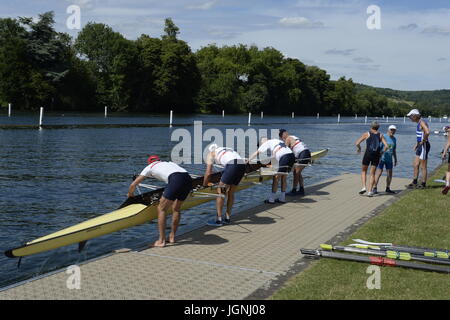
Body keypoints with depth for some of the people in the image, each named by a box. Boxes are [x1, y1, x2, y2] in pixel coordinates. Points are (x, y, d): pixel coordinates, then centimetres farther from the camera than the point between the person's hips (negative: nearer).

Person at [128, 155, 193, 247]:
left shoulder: (150, 167, 25)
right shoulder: (169, 163, 39)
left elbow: (133, 185, 29)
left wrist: (130, 195, 50)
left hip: (176, 180, -6)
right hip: (189, 179, 6)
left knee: (161, 209, 8)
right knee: (176, 209, 23)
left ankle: (161, 241, 6)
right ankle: (172, 237, 29)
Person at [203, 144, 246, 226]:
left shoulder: (211, 153, 22)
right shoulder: (227, 150, 39)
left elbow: (208, 173, 15)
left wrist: (204, 185, 28)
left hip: (232, 165, -6)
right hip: (243, 165, 7)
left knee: (220, 191, 5)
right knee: (231, 193, 20)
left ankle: (218, 219, 6)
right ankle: (227, 218, 27)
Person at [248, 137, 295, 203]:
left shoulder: (267, 143, 10)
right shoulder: (278, 141, 31)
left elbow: (257, 153, 9)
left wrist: (248, 160, 17)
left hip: (284, 157, -8)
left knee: (276, 178, 0)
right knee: (284, 177, 17)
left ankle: (271, 199, 4)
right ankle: (282, 198, 22)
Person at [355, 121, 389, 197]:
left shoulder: (366, 134, 3)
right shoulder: (380, 135, 8)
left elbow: (357, 143, -4)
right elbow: (386, 146, -1)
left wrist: (359, 148, 16)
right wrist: (381, 152, 14)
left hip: (368, 154, -2)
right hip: (376, 155, 2)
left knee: (364, 171, 17)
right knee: (372, 173, 10)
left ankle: (364, 187, 1)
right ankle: (370, 191, 4)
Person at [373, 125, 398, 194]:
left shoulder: (394, 139, 10)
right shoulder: (384, 137, -9)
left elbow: (394, 150, 19)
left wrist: (395, 160, 19)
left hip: (389, 159, 6)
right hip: (382, 158, -6)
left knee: (390, 174, 5)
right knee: (379, 173, -9)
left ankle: (388, 188, 16)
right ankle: (375, 188, -5)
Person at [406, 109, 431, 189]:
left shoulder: (422, 123, -15)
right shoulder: (419, 123, 15)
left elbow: (427, 132, -34)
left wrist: (423, 141, -22)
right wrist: (417, 144, 19)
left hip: (424, 146, -10)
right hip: (420, 146, 10)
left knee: (423, 166, -2)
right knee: (416, 165, 12)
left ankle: (423, 184, 6)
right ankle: (414, 183, 18)